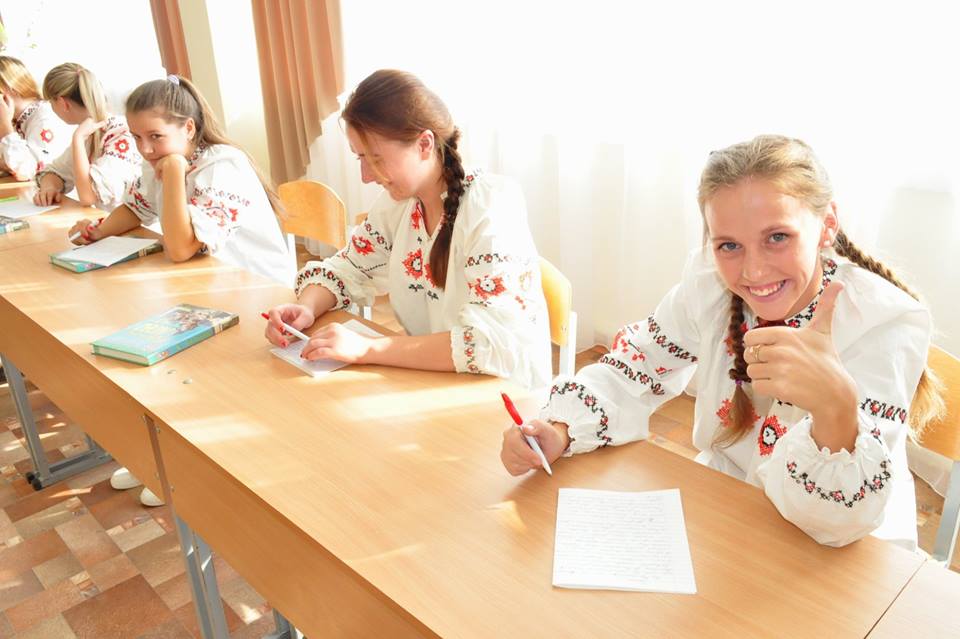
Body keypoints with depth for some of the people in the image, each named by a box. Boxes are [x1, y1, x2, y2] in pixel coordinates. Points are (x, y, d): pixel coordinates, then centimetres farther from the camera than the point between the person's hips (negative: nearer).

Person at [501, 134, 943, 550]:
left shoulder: (889, 323, -23)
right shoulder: (708, 281, -14)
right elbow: (630, 374, -5)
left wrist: (835, 407, -47)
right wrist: (558, 430, -25)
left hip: (846, 556, -1)